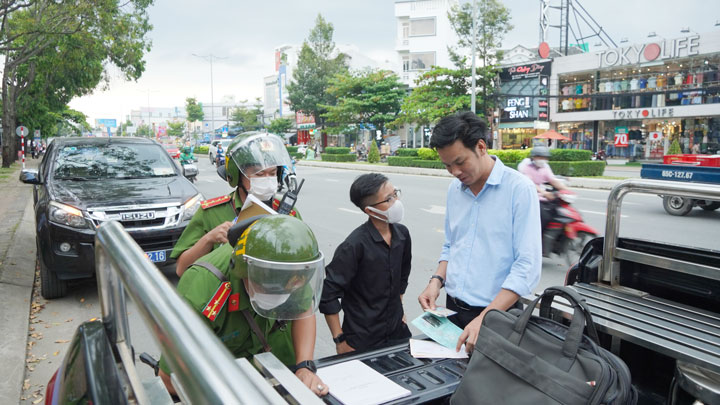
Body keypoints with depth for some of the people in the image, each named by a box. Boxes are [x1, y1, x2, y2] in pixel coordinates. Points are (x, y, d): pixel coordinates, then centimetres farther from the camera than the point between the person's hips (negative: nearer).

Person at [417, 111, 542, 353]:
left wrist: (485, 319, -25)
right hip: (453, 308, 6)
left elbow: (527, 266, -19)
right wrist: (437, 281, -1)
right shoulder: (455, 189, 6)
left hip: (496, 314, -5)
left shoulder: (520, 189, -14)